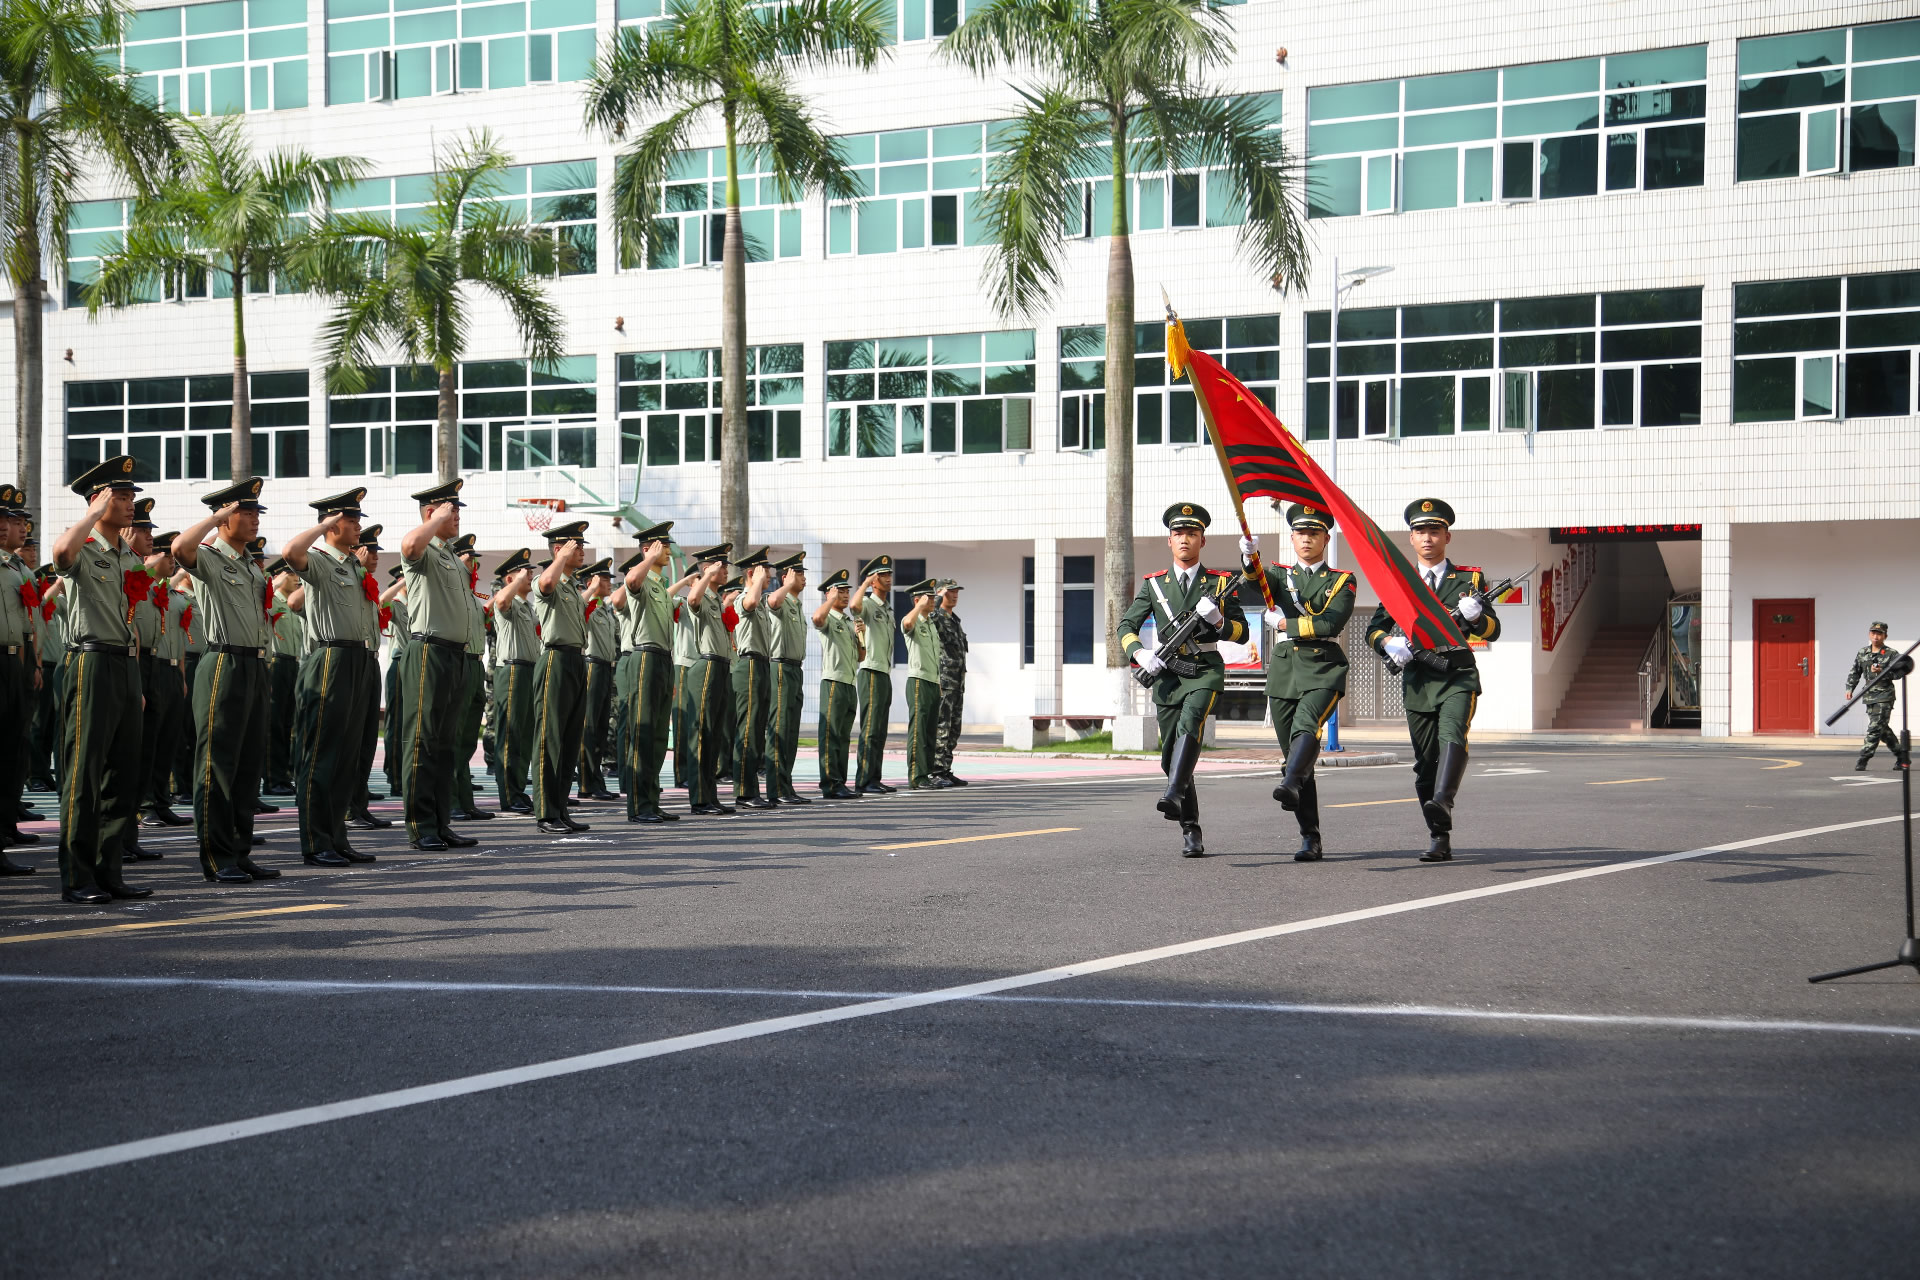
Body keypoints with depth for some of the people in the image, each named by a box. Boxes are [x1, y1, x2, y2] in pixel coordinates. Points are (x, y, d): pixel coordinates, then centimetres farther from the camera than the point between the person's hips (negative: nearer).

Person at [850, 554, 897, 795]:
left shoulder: (888, 610, 20)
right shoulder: (867, 604, -7)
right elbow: (854, 606, -32)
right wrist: (865, 584, -19)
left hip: (885, 673, 9)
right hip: (871, 673, -9)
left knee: (880, 731, 10)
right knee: (870, 730, -11)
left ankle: (874, 779, 14)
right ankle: (863, 782, -11)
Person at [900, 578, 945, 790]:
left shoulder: (932, 624, 19)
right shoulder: (912, 622, -6)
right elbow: (907, 623, -34)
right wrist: (921, 604, -19)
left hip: (934, 683, 8)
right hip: (919, 681, -8)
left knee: (930, 732, 10)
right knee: (918, 731, -10)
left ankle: (927, 775, 14)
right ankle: (916, 778, -12)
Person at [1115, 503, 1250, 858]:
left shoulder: (1220, 583, 7)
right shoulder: (1154, 584, 11)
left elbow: (1242, 633, 5)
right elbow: (1126, 626, 10)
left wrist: (1217, 620, -15)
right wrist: (1140, 653, -9)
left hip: (1206, 671, -3)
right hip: (1167, 673, 3)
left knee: (1190, 721, -33)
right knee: (1171, 756, 1)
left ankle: (1175, 794, -48)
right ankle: (1190, 830, 13)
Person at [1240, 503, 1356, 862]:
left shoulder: (1341, 581, 10)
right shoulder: (1279, 576, 18)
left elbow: (1331, 623, -7)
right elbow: (1256, 578, -7)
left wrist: (1284, 623, -5)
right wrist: (1250, 556, -30)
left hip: (1323, 669, -3)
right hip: (1283, 670, 3)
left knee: (1305, 726, -32)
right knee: (1293, 751, 1)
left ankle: (1291, 785, -56)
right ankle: (1311, 839, 4)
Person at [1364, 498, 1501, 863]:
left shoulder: (1469, 579, 7)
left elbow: (1493, 631, 2)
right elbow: (1373, 629, 13)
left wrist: (1475, 617, -22)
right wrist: (1389, 643, -11)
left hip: (1458, 676, -2)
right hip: (1417, 680, 3)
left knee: (1452, 736, -29)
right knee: (1425, 762, 2)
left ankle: (1442, 802, -47)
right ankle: (1440, 838, 9)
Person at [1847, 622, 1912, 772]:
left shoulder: (1891, 654, -4)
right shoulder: (1862, 654, 10)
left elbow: (1897, 673, -11)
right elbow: (1855, 673, 17)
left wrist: (1882, 671, -25)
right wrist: (1850, 688, 7)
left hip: (1884, 696, -6)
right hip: (1869, 696, 6)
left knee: (1875, 728, -11)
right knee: (1883, 729, 11)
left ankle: (1862, 761, -13)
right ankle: (1901, 756, 25)